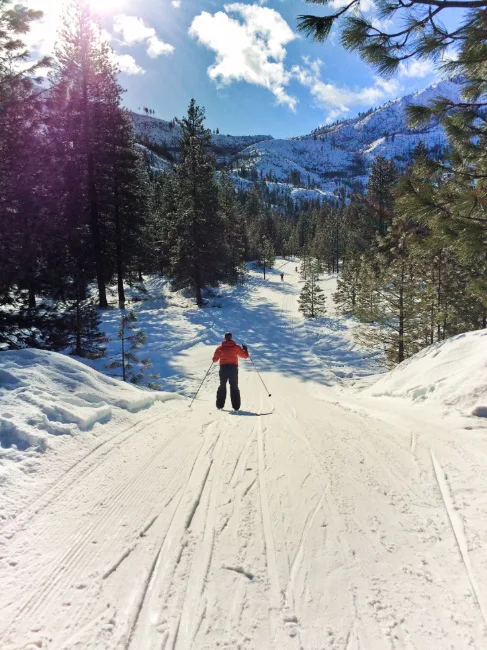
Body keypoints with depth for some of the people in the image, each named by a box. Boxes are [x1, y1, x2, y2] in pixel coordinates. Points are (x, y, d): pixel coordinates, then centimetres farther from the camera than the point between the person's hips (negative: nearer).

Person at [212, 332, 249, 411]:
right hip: (233, 368, -1)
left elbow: (215, 360, 2)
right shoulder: (236, 347, 0)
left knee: (222, 386, 15)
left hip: (223, 368, 1)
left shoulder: (220, 348, 2)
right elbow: (245, 356, 5)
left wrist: (218, 356, 23)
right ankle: (236, 406, -2)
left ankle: (220, 405, 11)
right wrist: (245, 349, 24)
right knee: (234, 387, 5)